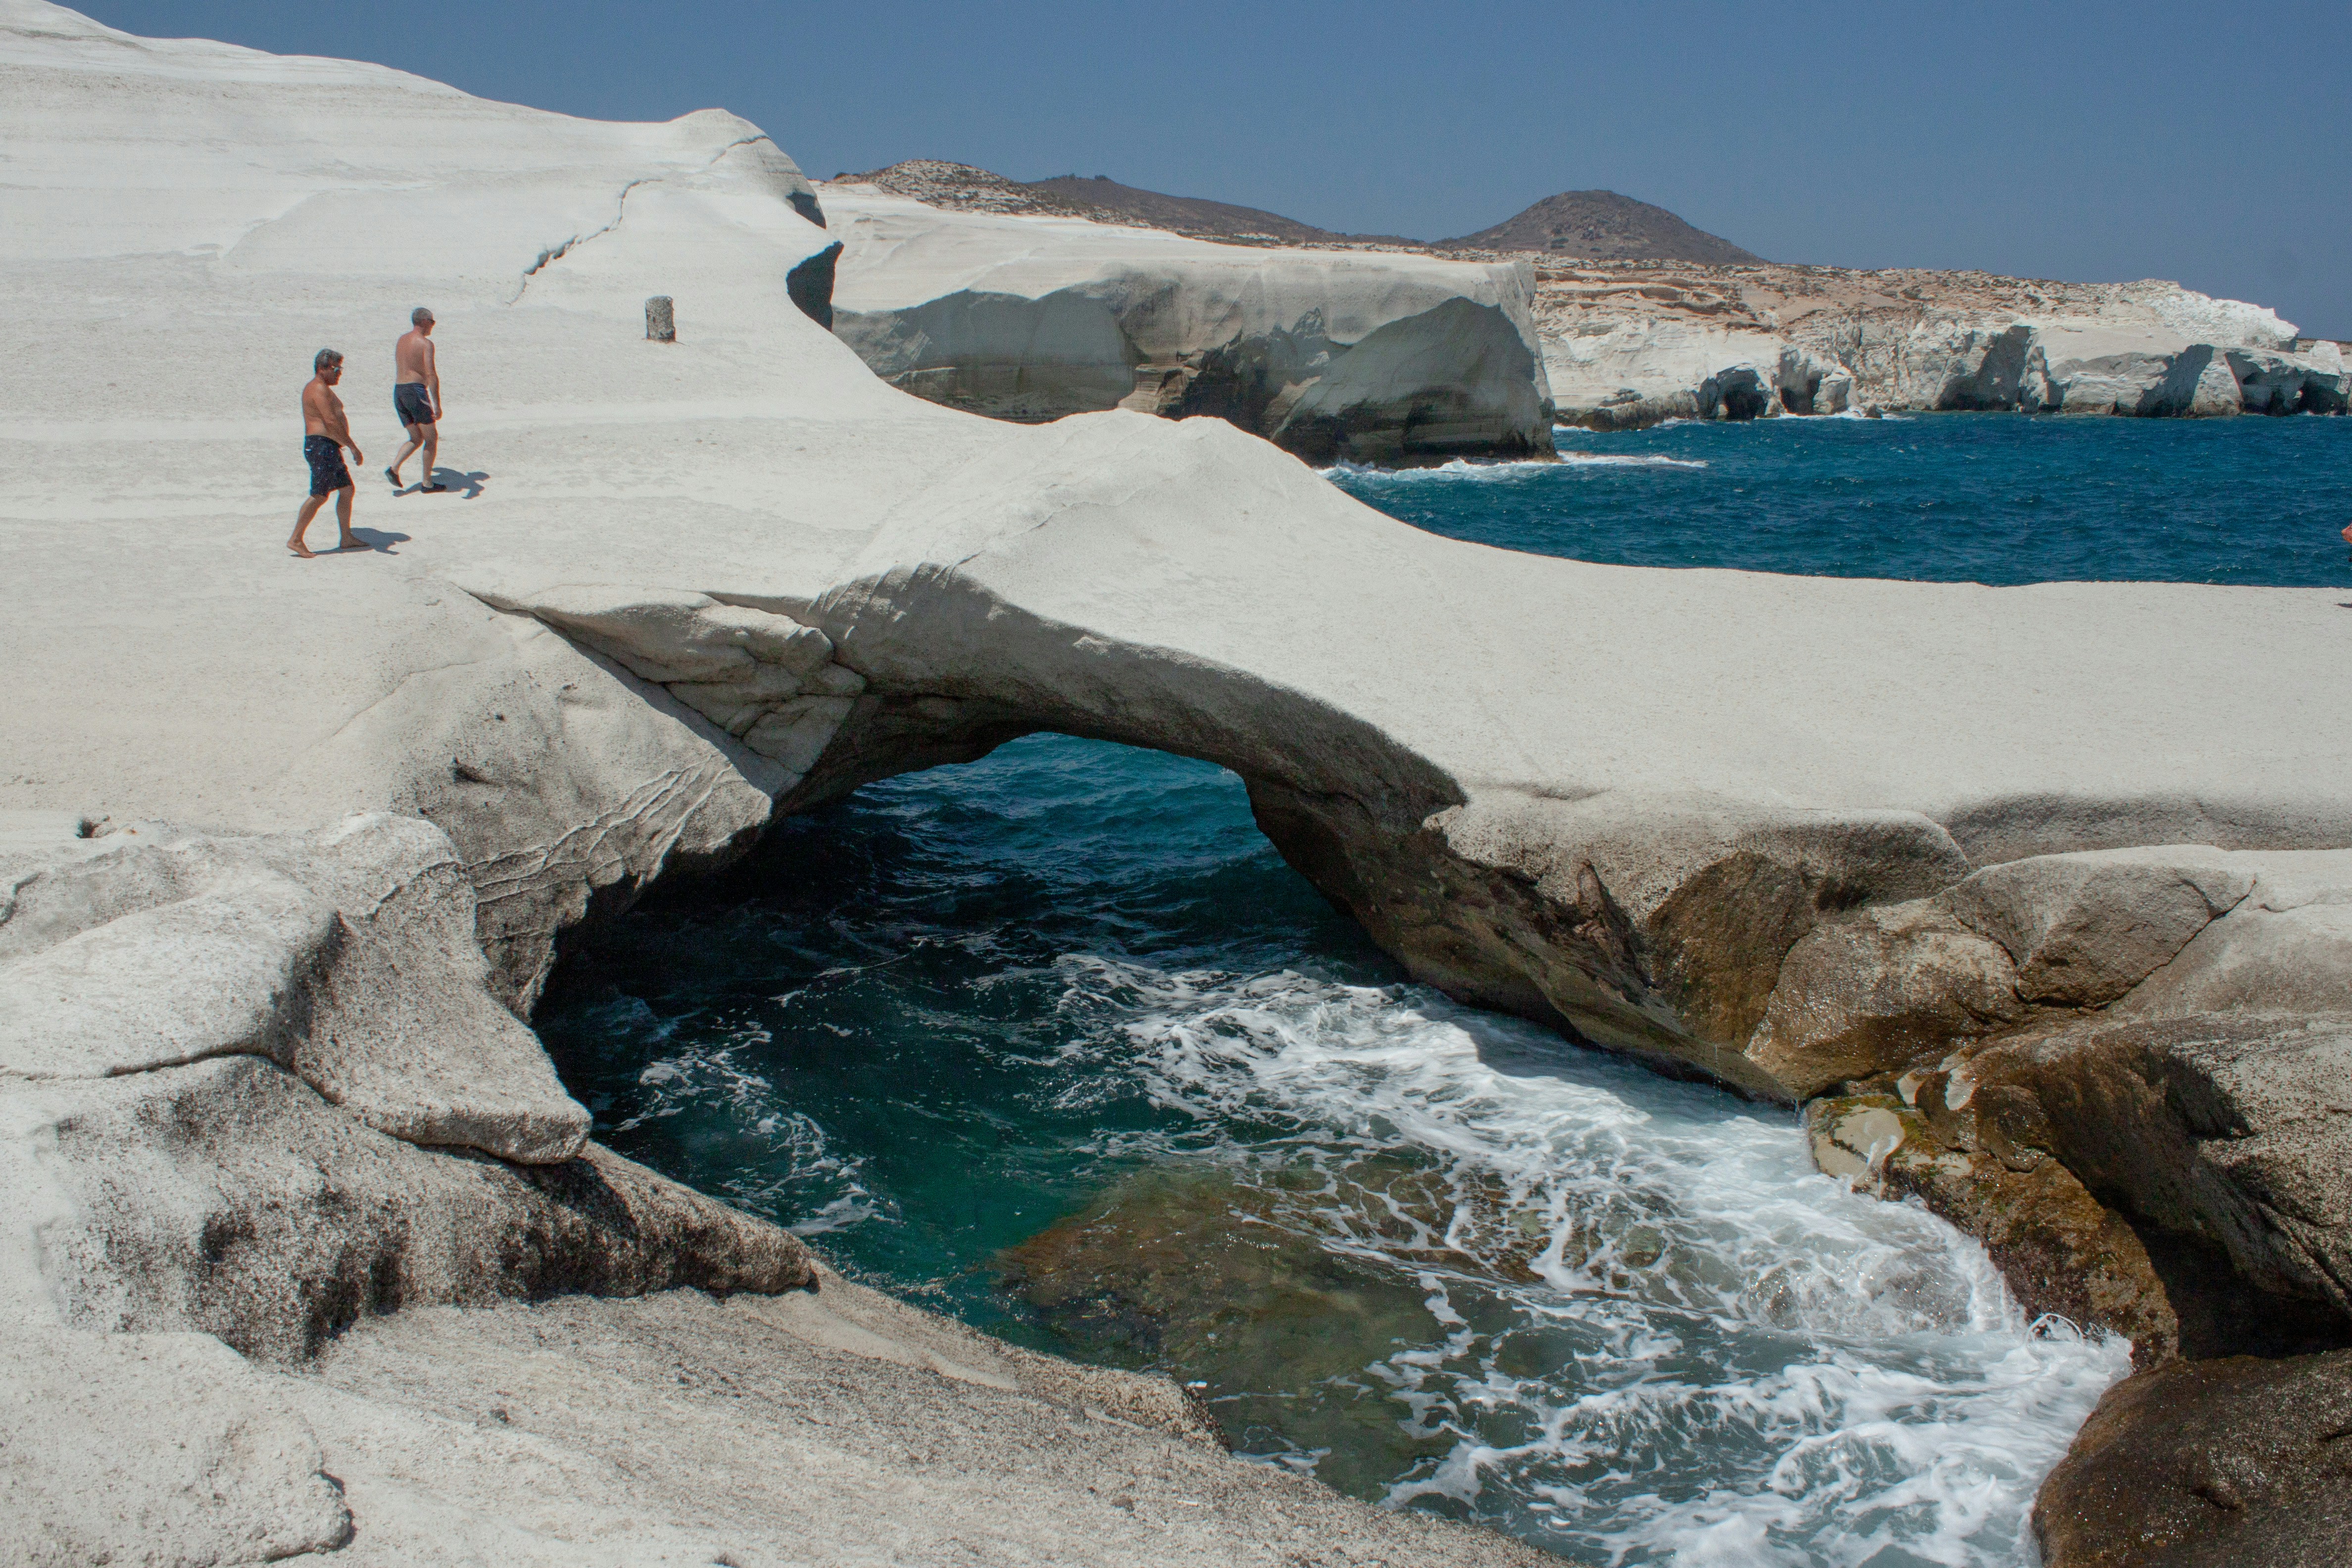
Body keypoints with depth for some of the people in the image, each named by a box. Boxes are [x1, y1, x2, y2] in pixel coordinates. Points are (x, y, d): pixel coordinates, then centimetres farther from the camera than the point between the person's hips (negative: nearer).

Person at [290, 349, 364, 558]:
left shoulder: (321, 388, 19)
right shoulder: (320, 389, -15)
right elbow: (331, 422, -24)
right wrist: (353, 447, -24)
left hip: (329, 448, 11)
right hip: (322, 446, -11)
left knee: (347, 490, 13)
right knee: (319, 496, -10)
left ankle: (346, 538, 18)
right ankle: (296, 540, -7)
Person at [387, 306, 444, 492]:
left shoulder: (401, 340, 16)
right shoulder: (425, 343, -9)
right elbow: (431, 375, -17)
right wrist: (437, 405, -20)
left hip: (398, 392, 7)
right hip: (416, 391, -7)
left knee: (416, 438, 17)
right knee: (432, 438, 5)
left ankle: (394, 468, -5)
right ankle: (427, 484, 4)